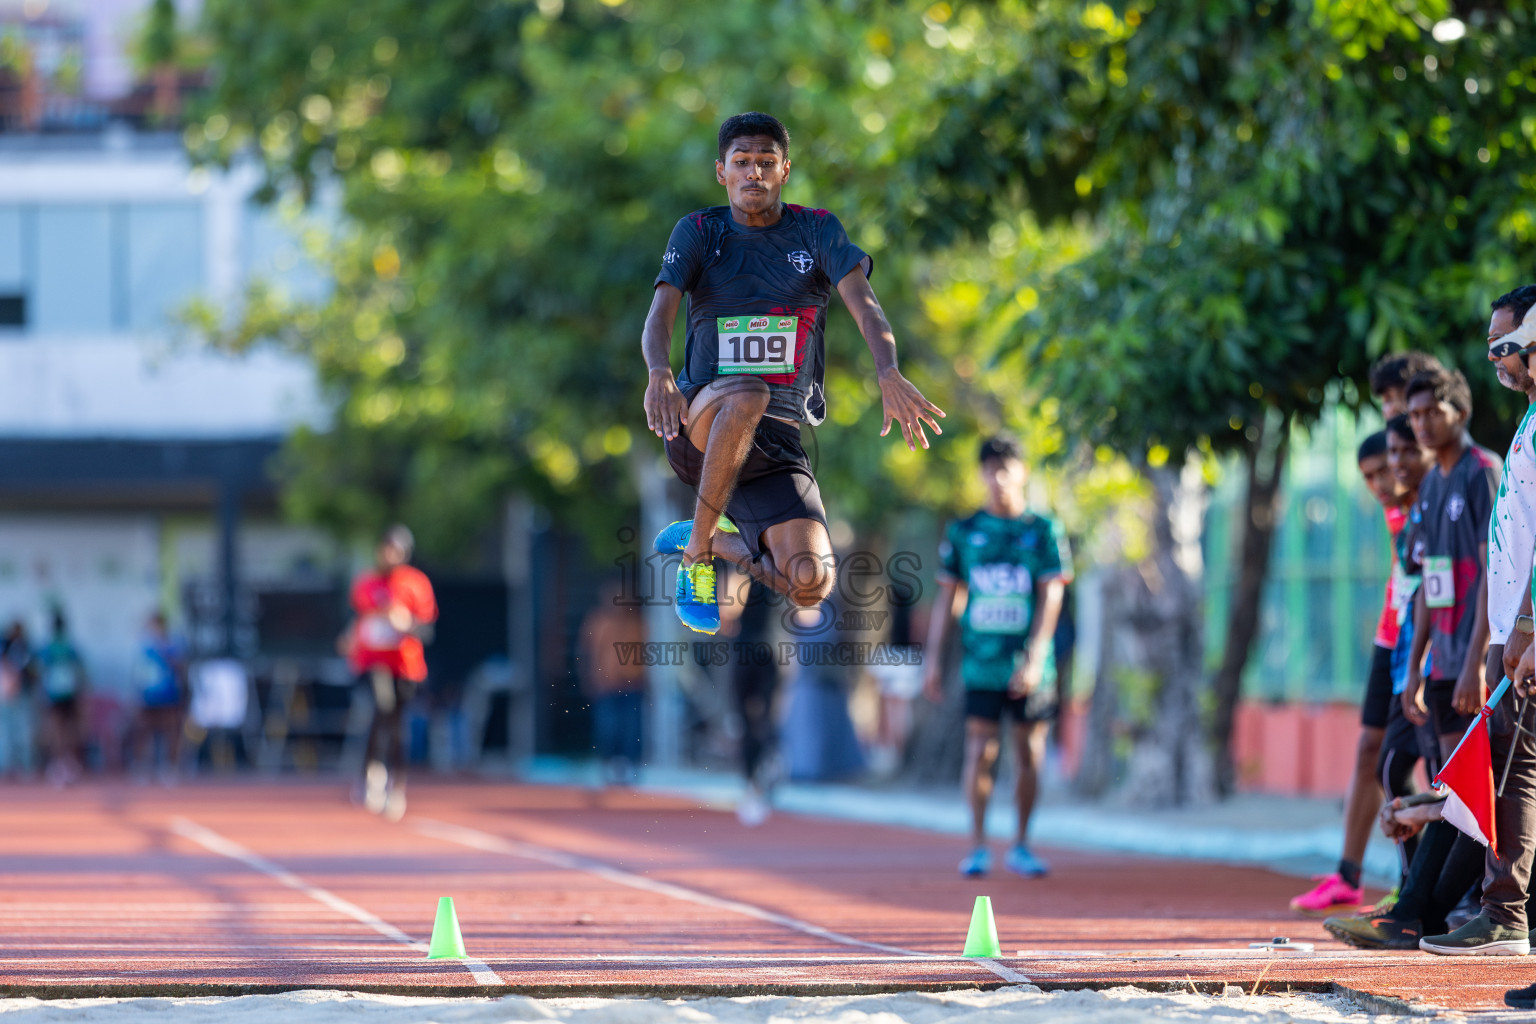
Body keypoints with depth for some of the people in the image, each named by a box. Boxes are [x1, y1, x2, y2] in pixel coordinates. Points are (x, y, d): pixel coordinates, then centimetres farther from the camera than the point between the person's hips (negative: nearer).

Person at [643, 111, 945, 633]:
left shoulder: (817, 231, 6)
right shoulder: (698, 232, 5)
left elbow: (864, 305, -11)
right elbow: (660, 314, -11)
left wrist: (888, 373, -33)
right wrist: (660, 374, -35)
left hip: (778, 441, 2)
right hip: (699, 428, -2)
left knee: (809, 583, -19)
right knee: (747, 393, -40)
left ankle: (716, 538, 13)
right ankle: (698, 547, -22)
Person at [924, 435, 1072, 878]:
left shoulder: (1044, 531, 2)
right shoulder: (963, 531, 7)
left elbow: (1050, 599, -4)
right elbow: (946, 597, 10)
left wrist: (1034, 658, -14)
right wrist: (933, 658, 5)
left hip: (1029, 669, 0)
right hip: (980, 663, 0)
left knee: (1030, 754, 4)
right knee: (980, 751, -5)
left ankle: (1021, 846, 15)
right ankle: (978, 846, 3)